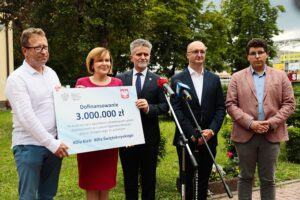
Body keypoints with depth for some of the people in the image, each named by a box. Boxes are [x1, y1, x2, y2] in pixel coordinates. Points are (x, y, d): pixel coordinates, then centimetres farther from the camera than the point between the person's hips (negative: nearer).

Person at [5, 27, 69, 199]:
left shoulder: (52, 73, 10)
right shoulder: (17, 78, -11)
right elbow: (27, 117, -18)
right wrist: (52, 143, -19)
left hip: (54, 144, 6)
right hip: (29, 146, -6)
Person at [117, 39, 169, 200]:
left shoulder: (157, 80, -1)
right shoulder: (121, 78, 3)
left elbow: (165, 106, -4)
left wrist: (149, 108, -20)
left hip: (149, 137, -1)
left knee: (149, 177, 12)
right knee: (129, 178, 14)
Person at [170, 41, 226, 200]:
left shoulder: (214, 79, 8)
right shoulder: (177, 79, -1)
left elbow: (221, 108, 5)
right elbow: (176, 109, -8)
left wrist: (212, 130, -10)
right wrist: (193, 133, -15)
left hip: (209, 138, 3)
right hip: (186, 139, -2)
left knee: (204, 179, 12)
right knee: (187, 179, 9)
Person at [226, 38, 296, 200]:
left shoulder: (280, 76, 8)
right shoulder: (237, 77, 5)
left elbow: (289, 103, 4)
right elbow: (231, 104, -2)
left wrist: (272, 122, -11)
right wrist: (250, 123, -14)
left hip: (271, 135, 1)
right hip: (245, 134, -1)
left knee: (268, 179, 9)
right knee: (245, 177, 10)